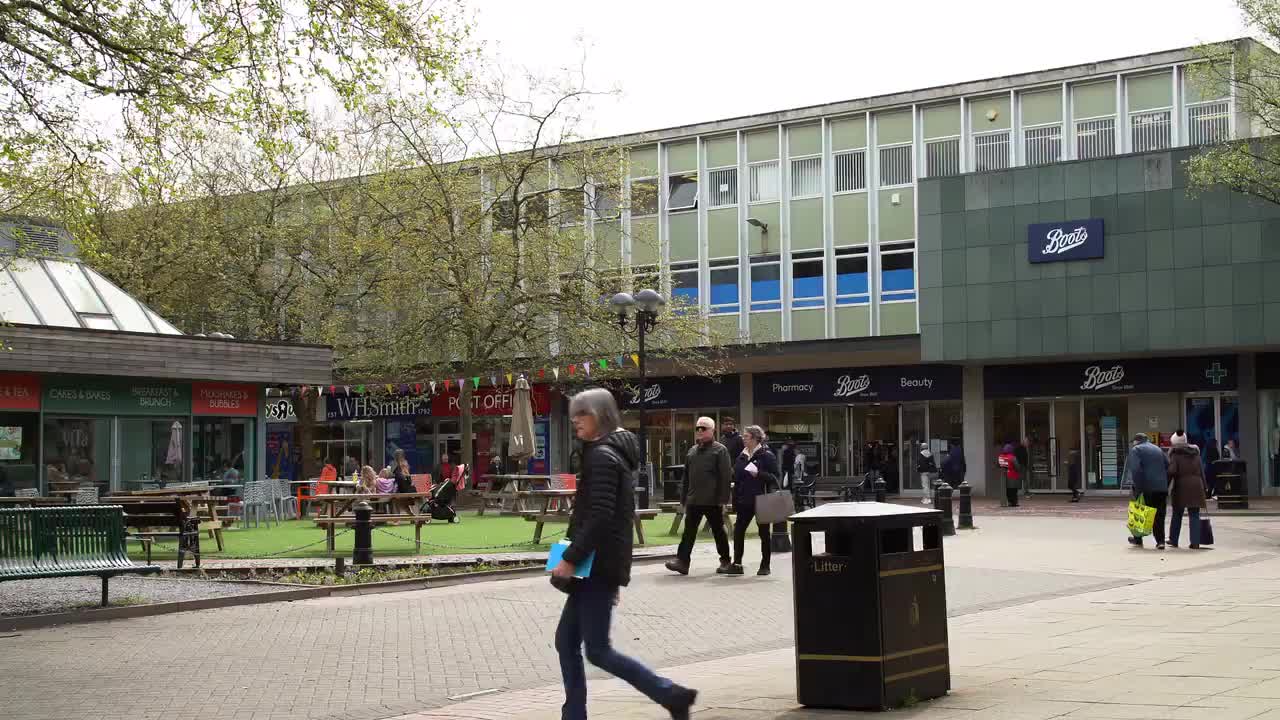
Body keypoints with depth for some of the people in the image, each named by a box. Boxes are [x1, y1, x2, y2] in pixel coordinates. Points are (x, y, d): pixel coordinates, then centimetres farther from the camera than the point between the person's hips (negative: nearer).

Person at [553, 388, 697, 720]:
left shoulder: (602, 456, -14)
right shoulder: (613, 453, 17)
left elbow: (599, 518, -23)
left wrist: (570, 559, -20)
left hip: (598, 565, -10)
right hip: (598, 565, 10)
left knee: (598, 650, -6)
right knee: (566, 641, 11)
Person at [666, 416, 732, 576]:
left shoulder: (720, 450, -4)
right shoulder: (692, 451, 15)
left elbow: (726, 476, -10)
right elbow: (686, 477, 18)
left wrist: (723, 498, -16)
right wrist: (685, 499, 13)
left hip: (712, 501, -5)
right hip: (693, 500, 5)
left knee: (718, 531, 7)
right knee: (689, 531, -2)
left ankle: (725, 561, 19)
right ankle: (682, 560, -7)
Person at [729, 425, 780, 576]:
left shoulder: (766, 455, -6)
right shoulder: (742, 456, 13)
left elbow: (774, 477, -10)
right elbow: (737, 477, 17)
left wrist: (758, 474, -23)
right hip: (744, 500, 6)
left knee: (764, 532, 4)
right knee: (738, 530, -3)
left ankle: (765, 565, 13)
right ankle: (737, 564, 0)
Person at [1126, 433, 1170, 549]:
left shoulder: (1135, 450, 1)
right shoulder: (1158, 450, 20)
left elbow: (1136, 470, -13)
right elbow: (1168, 468, 16)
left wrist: (1138, 489, -15)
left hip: (1147, 488, -5)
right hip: (1162, 488, 5)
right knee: (1159, 514, 6)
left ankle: (1138, 539, 18)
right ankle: (1160, 541, -3)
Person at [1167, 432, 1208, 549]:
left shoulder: (1175, 454, 0)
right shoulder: (1195, 453, 16)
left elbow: (1171, 471, -12)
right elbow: (1202, 471, 14)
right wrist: (1203, 488, 15)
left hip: (1181, 486, -3)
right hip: (1196, 486, 3)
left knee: (1177, 514, 11)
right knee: (1194, 515, 4)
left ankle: (1173, 540, 18)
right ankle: (1195, 542, -2)